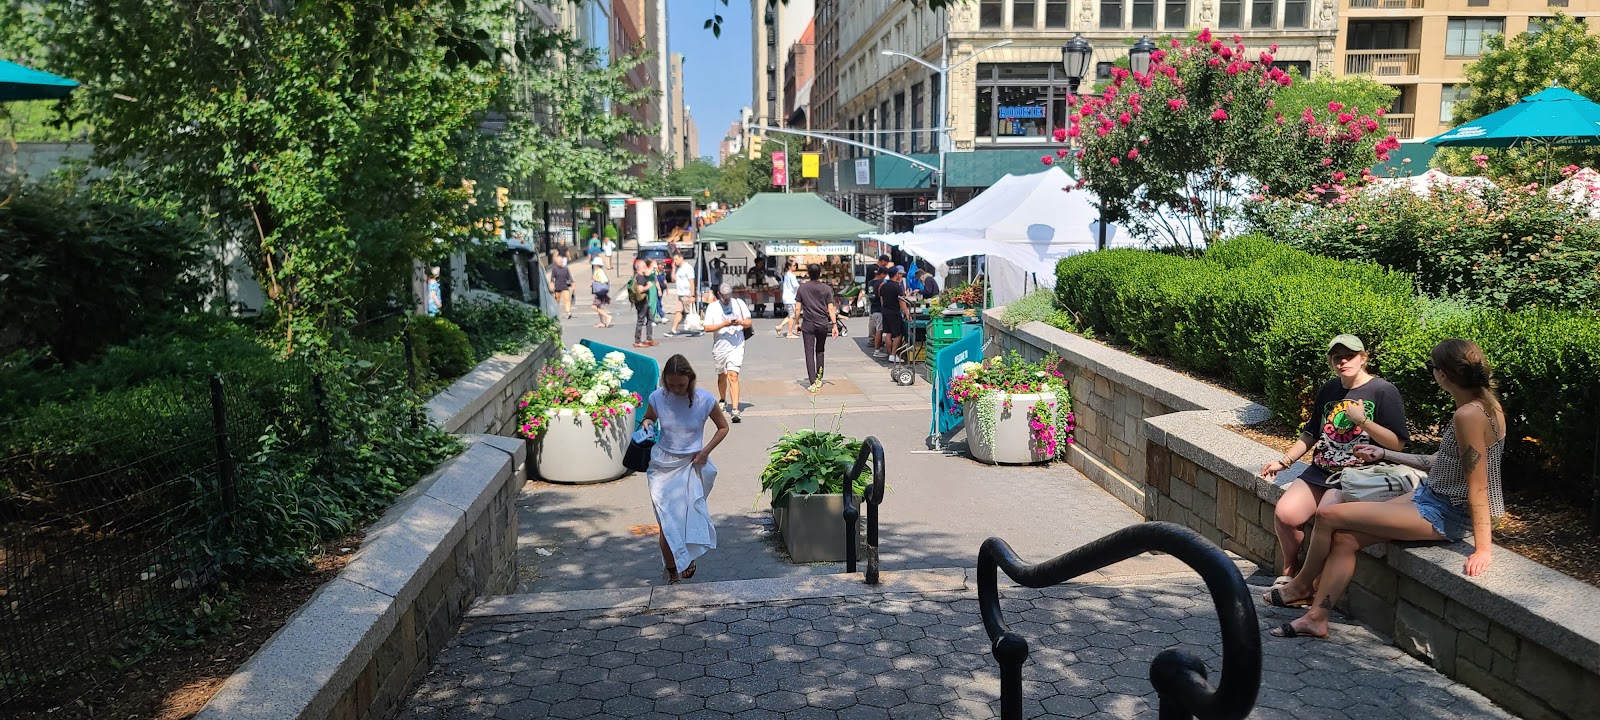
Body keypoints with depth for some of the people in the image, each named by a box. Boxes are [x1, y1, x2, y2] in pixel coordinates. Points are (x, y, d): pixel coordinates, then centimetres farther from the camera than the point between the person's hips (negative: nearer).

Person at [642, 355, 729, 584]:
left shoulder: (704, 400, -12)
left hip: (692, 465, 0)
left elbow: (723, 427, 3)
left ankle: (688, 558, 31)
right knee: (667, 522, -3)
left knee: (691, 518, -1)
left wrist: (706, 451, -8)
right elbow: (649, 418, 12)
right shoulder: (657, 398, -9)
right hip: (664, 465, 1)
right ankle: (672, 570, 17)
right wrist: (647, 423, -12)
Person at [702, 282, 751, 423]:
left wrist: (739, 322, -17)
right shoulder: (712, 307, 0)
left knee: (733, 376, -15)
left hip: (736, 346, -2)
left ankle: (735, 410, -20)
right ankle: (723, 401, 44)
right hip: (719, 347, 2)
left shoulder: (739, 303, 3)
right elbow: (707, 328, -7)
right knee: (722, 375, 18)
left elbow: (749, 322, 5)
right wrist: (724, 324, -19)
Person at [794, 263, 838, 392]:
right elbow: (831, 308, -3)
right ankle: (819, 379, 23)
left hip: (808, 324, -2)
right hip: (823, 324, 2)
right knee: (820, 352, 17)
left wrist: (797, 323, 9)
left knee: (809, 353, -2)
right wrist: (834, 325, -1)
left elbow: (797, 308, -2)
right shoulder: (826, 288, 0)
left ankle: (812, 383, -10)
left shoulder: (802, 287, -2)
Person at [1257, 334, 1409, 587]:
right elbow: (1311, 433, 28)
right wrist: (1285, 461, 22)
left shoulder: (1383, 391, -3)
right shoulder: (1329, 390, 16)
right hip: (1320, 470, 6)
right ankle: (1289, 572, 7)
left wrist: (1362, 420, -17)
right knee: (1285, 513, -16)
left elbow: (1398, 443, -9)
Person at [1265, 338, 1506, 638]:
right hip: (1431, 496, 10)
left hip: (1443, 515, -10)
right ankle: (1316, 617, 7)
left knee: (1329, 516, -7)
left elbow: (1478, 487, -25)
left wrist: (1483, 548, -24)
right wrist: (1385, 454, 21)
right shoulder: (1483, 405, 6)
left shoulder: (1468, 415, -25)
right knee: (1345, 539, 4)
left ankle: (1302, 585, 18)